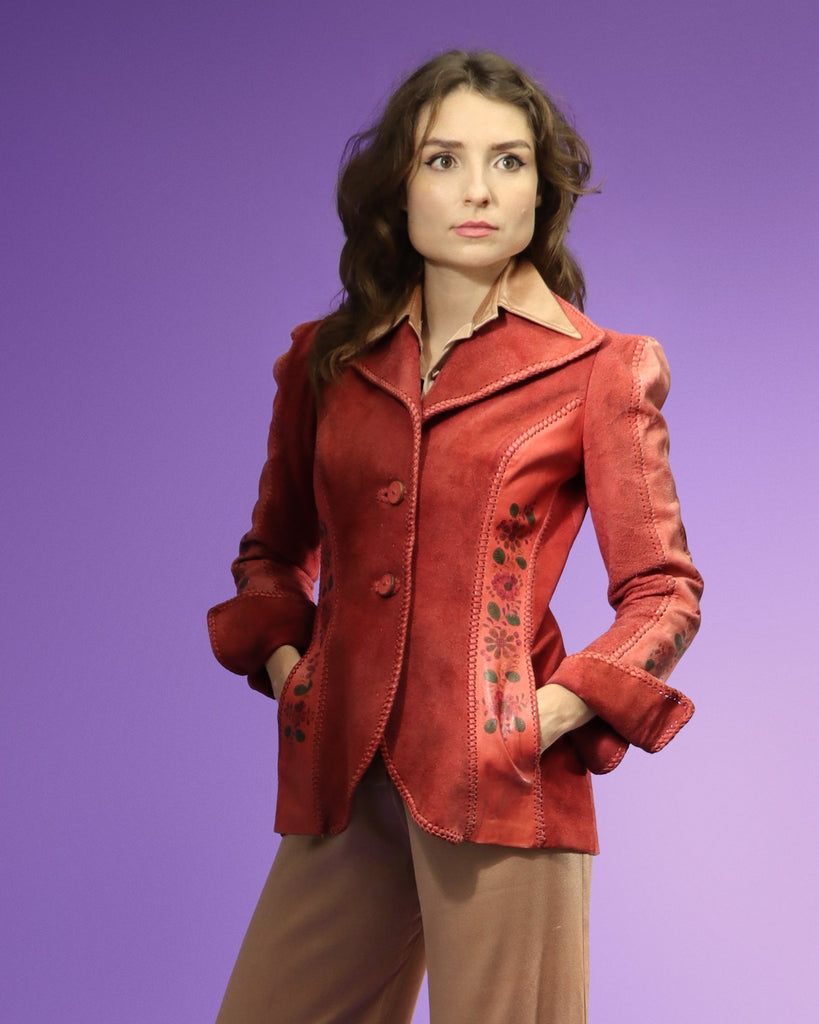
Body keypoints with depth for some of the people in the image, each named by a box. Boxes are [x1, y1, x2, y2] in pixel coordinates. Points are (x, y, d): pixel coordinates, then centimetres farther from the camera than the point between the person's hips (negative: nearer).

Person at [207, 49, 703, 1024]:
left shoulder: (598, 370, 0)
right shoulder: (326, 360, 11)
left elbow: (664, 590, 2)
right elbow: (273, 550, 23)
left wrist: (552, 714, -10)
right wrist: (283, 664, 6)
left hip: (499, 787, -3)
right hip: (341, 779, 4)